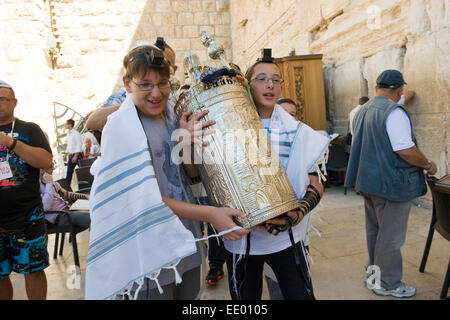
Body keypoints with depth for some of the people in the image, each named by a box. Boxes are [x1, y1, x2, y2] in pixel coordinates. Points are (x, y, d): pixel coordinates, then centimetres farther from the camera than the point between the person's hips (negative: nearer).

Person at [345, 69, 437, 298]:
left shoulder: (362, 111, 10)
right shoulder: (394, 112, -18)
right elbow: (406, 150, -24)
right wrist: (428, 165, -7)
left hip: (368, 179, 9)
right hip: (391, 183, -9)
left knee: (374, 230, 21)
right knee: (390, 236, 4)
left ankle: (373, 272, 36)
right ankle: (388, 284, 17)